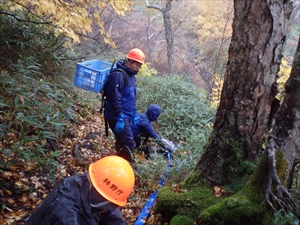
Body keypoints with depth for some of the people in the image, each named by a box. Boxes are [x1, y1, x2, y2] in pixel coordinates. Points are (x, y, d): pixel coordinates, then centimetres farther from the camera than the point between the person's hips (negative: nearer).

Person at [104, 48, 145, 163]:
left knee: (122, 145, 18)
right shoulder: (119, 75, -18)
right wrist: (120, 118, -26)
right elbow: (115, 98, -24)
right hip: (118, 117, -10)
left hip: (126, 116, 10)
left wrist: (134, 113, 20)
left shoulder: (130, 75, 14)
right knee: (129, 145, -11)